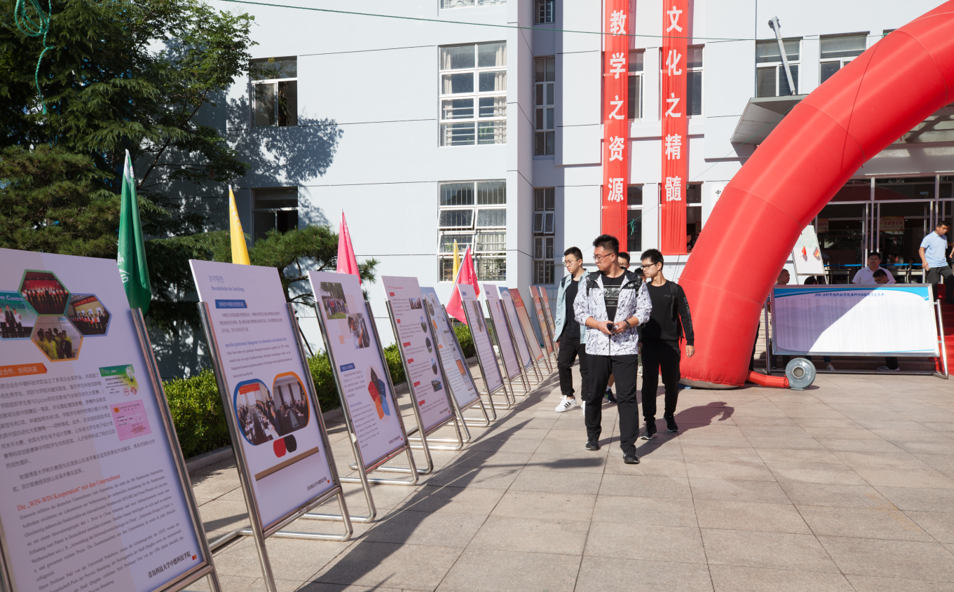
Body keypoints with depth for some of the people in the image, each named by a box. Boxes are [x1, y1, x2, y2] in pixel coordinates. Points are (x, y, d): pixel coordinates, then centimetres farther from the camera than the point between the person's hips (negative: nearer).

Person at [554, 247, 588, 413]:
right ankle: (568, 397, 19)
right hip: (567, 333, 6)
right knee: (562, 363, 4)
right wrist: (558, 330, 17)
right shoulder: (564, 282, 13)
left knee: (585, 368, 3)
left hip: (584, 334, -6)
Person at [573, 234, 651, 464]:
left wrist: (626, 323, -12)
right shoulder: (590, 281, 7)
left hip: (625, 348, -2)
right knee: (593, 394, 10)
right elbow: (579, 310, 8)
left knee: (627, 397, -6)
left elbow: (644, 311, 6)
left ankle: (629, 447, -1)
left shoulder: (635, 282, 3)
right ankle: (593, 436, 31)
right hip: (596, 347, 2)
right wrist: (598, 324, -8)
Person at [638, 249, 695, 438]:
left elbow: (685, 316, 5)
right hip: (649, 344, 1)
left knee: (672, 383, 7)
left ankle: (669, 415, 30)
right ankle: (650, 423, 0)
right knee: (649, 383, -6)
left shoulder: (674, 289, 2)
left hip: (670, 344, -1)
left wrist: (690, 341, 1)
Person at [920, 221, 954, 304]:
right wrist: (924, 261, -21)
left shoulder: (944, 237, 15)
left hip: (943, 264, 6)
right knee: (933, 283, -6)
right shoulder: (929, 238, -6)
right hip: (932, 266, -6)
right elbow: (921, 249, -10)